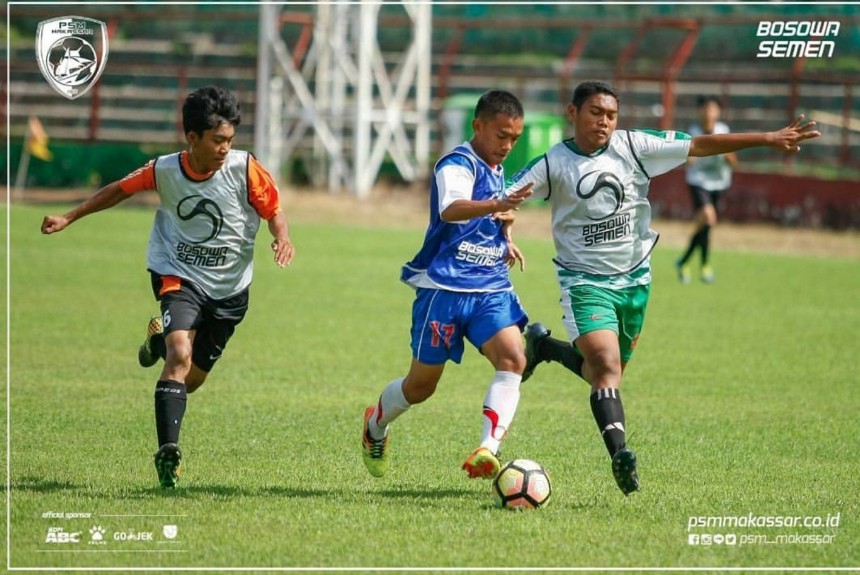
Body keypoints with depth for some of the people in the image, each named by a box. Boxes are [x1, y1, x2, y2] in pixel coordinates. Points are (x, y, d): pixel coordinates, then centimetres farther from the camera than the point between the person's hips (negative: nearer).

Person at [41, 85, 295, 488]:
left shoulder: (245, 169, -14)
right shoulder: (165, 171, -11)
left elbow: (273, 210, -2)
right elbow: (120, 190, 6)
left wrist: (282, 239, -24)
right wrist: (69, 218, 9)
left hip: (229, 288, 2)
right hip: (179, 276, -2)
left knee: (194, 377, 11)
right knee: (181, 354, -28)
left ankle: (159, 338, 45)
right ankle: (168, 451, -30)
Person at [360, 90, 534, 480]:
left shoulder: (497, 172, 13)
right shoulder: (457, 165, -12)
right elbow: (451, 209, -36)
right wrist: (497, 206, -53)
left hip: (491, 289, 6)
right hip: (444, 288, -6)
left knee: (512, 359, -20)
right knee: (422, 383, 5)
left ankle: (487, 451, -30)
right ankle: (376, 425, 36)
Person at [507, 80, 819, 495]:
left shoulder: (634, 147, -4)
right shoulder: (553, 164, -8)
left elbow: (700, 145, -4)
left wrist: (769, 139, -8)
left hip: (634, 278, 4)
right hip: (585, 280, -4)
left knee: (607, 370, 16)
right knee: (607, 366, -23)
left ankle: (543, 346, 41)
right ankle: (620, 451, -29)